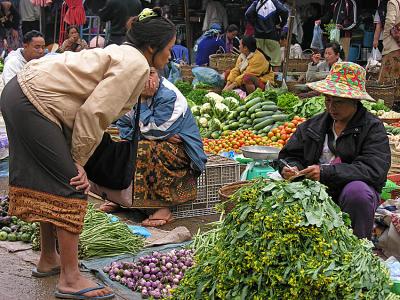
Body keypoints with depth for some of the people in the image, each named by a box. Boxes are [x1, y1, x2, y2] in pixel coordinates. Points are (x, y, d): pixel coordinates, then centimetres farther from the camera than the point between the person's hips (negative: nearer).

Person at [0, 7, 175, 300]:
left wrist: (77, 161, 6)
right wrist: (79, 161, -7)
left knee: (49, 182, 18)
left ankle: (48, 260, 32)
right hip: (33, 102, -10)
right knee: (71, 186, -8)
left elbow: (98, 114, 13)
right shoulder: (137, 65, -12)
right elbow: (94, 112, -19)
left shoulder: (121, 55, 18)